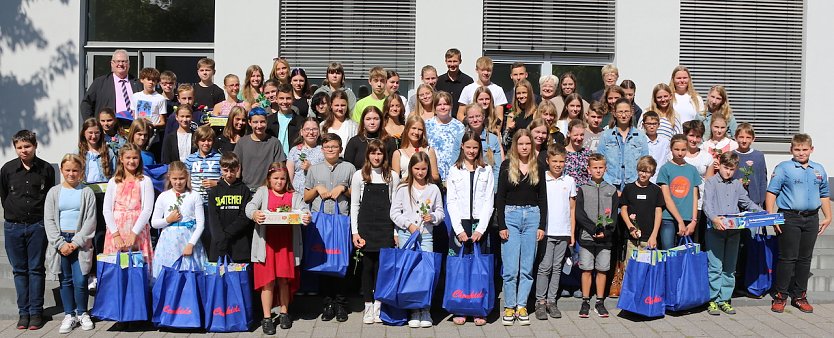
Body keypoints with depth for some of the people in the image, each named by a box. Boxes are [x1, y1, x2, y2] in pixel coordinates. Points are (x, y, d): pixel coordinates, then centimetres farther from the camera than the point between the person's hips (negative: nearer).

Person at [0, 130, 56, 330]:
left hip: (37, 225, -1)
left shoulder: (46, 169, -2)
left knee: (36, 269, 3)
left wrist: (42, 218, 6)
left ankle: (36, 312, 10)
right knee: (19, 270, 8)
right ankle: (24, 312, 15)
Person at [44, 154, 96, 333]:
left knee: (80, 281, -5)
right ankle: (69, 315, 18)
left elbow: (90, 220, -3)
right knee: (65, 280, 7)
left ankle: (82, 314, 14)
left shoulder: (87, 192, 1)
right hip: (60, 241, 2)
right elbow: (49, 220, 2)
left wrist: (76, 242, -11)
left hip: (80, 242, -2)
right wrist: (61, 243, -8)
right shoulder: (54, 192, 5)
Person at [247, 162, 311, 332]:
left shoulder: (294, 196, 10)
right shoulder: (263, 192, 7)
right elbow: (250, 206, -7)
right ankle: (267, 317, 12)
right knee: (267, 281, 1)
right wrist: (254, 214, -31)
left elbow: (303, 210, -4)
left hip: (286, 244, 1)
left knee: (284, 280, 9)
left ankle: (284, 313, 26)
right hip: (267, 243, -1)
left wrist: (306, 218, -28)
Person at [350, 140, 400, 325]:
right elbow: (354, 205, 4)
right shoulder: (359, 175, 4)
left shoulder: (392, 176, 6)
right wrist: (355, 232, -2)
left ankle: (378, 305, 9)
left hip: (385, 227, 0)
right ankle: (368, 305, 11)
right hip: (365, 226, 0)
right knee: (367, 265, 2)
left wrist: (396, 231, 0)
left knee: (382, 265, -1)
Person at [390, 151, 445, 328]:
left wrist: (432, 217, -9)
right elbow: (394, 212, 2)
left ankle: (425, 310, 6)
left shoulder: (433, 189, 7)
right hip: (406, 234, -1)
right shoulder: (403, 188, 3)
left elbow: (440, 213, 12)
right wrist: (408, 224, -9)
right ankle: (414, 311, 9)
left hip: (426, 235, 1)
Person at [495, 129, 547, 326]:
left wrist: (542, 225, 2)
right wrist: (501, 225, -7)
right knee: (510, 267, -3)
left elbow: (542, 198, 9)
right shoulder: (507, 166, 2)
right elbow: (500, 197, 0)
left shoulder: (538, 167, 7)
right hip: (511, 216, -2)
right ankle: (509, 307, 8)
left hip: (532, 216, 2)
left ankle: (522, 306, 14)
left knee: (527, 267, 5)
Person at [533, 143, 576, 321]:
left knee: (557, 267, 8)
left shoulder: (569, 181, 8)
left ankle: (551, 301, 15)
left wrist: (572, 233, 9)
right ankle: (540, 301, 4)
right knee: (544, 267, -4)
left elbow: (572, 209, 13)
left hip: (563, 232, 3)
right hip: (546, 231, -3)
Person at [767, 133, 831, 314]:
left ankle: (799, 296, 20)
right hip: (789, 218, -5)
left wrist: (828, 217, 14)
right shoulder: (783, 168, -5)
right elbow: (771, 193, -8)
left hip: (812, 218, 5)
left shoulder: (819, 170, 12)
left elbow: (824, 195, 21)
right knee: (787, 258, -2)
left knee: (805, 258, 10)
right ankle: (780, 296, 7)